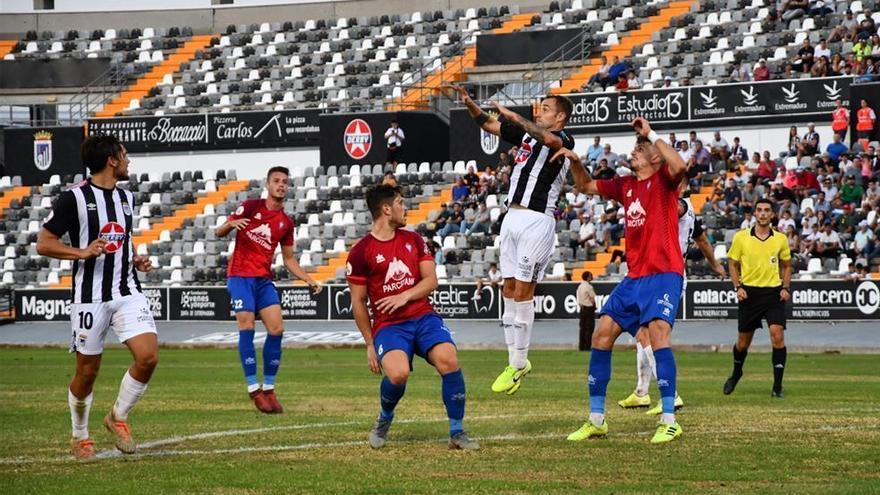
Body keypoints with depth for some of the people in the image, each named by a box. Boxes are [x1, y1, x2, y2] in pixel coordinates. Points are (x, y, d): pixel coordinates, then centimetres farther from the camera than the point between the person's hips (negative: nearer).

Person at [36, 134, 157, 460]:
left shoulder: (126, 197, 13)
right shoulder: (74, 198, -8)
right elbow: (43, 243, -7)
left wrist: (136, 260, 9)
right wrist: (83, 252, -19)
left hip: (128, 292, 5)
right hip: (90, 296, -5)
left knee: (148, 356, -13)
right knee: (87, 371, 4)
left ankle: (118, 417, 9)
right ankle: (80, 437, 25)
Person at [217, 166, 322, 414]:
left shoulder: (286, 223, 12)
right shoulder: (251, 207, 0)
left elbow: (289, 259, 20)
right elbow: (220, 232, 1)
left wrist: (309, 280, 7)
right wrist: (231, 224, -23)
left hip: (264, 279, 5)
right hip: (240, 275, -5)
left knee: (277, 328, -7)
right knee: (247, 326, -15)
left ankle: (269, 389, 3)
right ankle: (254, 389, -12)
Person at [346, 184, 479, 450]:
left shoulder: (413, 239, 12)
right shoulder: (361, 252, -2)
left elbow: (431, 280, 7)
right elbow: (358, 302, 2)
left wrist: (405, 296, -12)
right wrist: (370, 345, 1)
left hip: (423, 316, 3)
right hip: (388, 325, -3)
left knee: (449, 361, -25)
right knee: (397, 374, -31)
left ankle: (457, 432, -10)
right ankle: (384, 419, 3)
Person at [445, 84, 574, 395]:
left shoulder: (564, 140, -4)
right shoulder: (528, 133, 17)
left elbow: (549, 139, -28)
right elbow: (488, 124, 18)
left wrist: (515, 118, -32)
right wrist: (469, 104, 1)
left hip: (538, 220, -8)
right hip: (513, 216, 8)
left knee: (523, 289, -9)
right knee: (509, 288, 6)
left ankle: (519, 364, -4)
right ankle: (515, 360, 11)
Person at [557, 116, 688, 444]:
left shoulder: (663, 180, -5)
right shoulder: (625, 185, 14)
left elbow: (679, 166, -29)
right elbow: (587, 186, 26)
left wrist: (652, 135, -20)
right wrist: (575, 163, 7)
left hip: (664, 274, -8)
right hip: (634, 276, 8)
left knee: (658, 334, -24)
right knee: (601, 336, 3)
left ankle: (669, 421, -20)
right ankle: (596, 420, 11)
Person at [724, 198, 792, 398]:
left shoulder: (781, 239, 3)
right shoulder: (741, 238, 0)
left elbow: (786, 266, 14)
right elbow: (733, 264, 8)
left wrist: (785, 288, -1)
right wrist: (738, 287, -6)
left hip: (773, 292, 0)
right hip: (749, 292, 0)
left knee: (777, 335, -15)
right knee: (743, 341, 8)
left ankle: (778, 385, -9)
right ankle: (736, 374, 37)